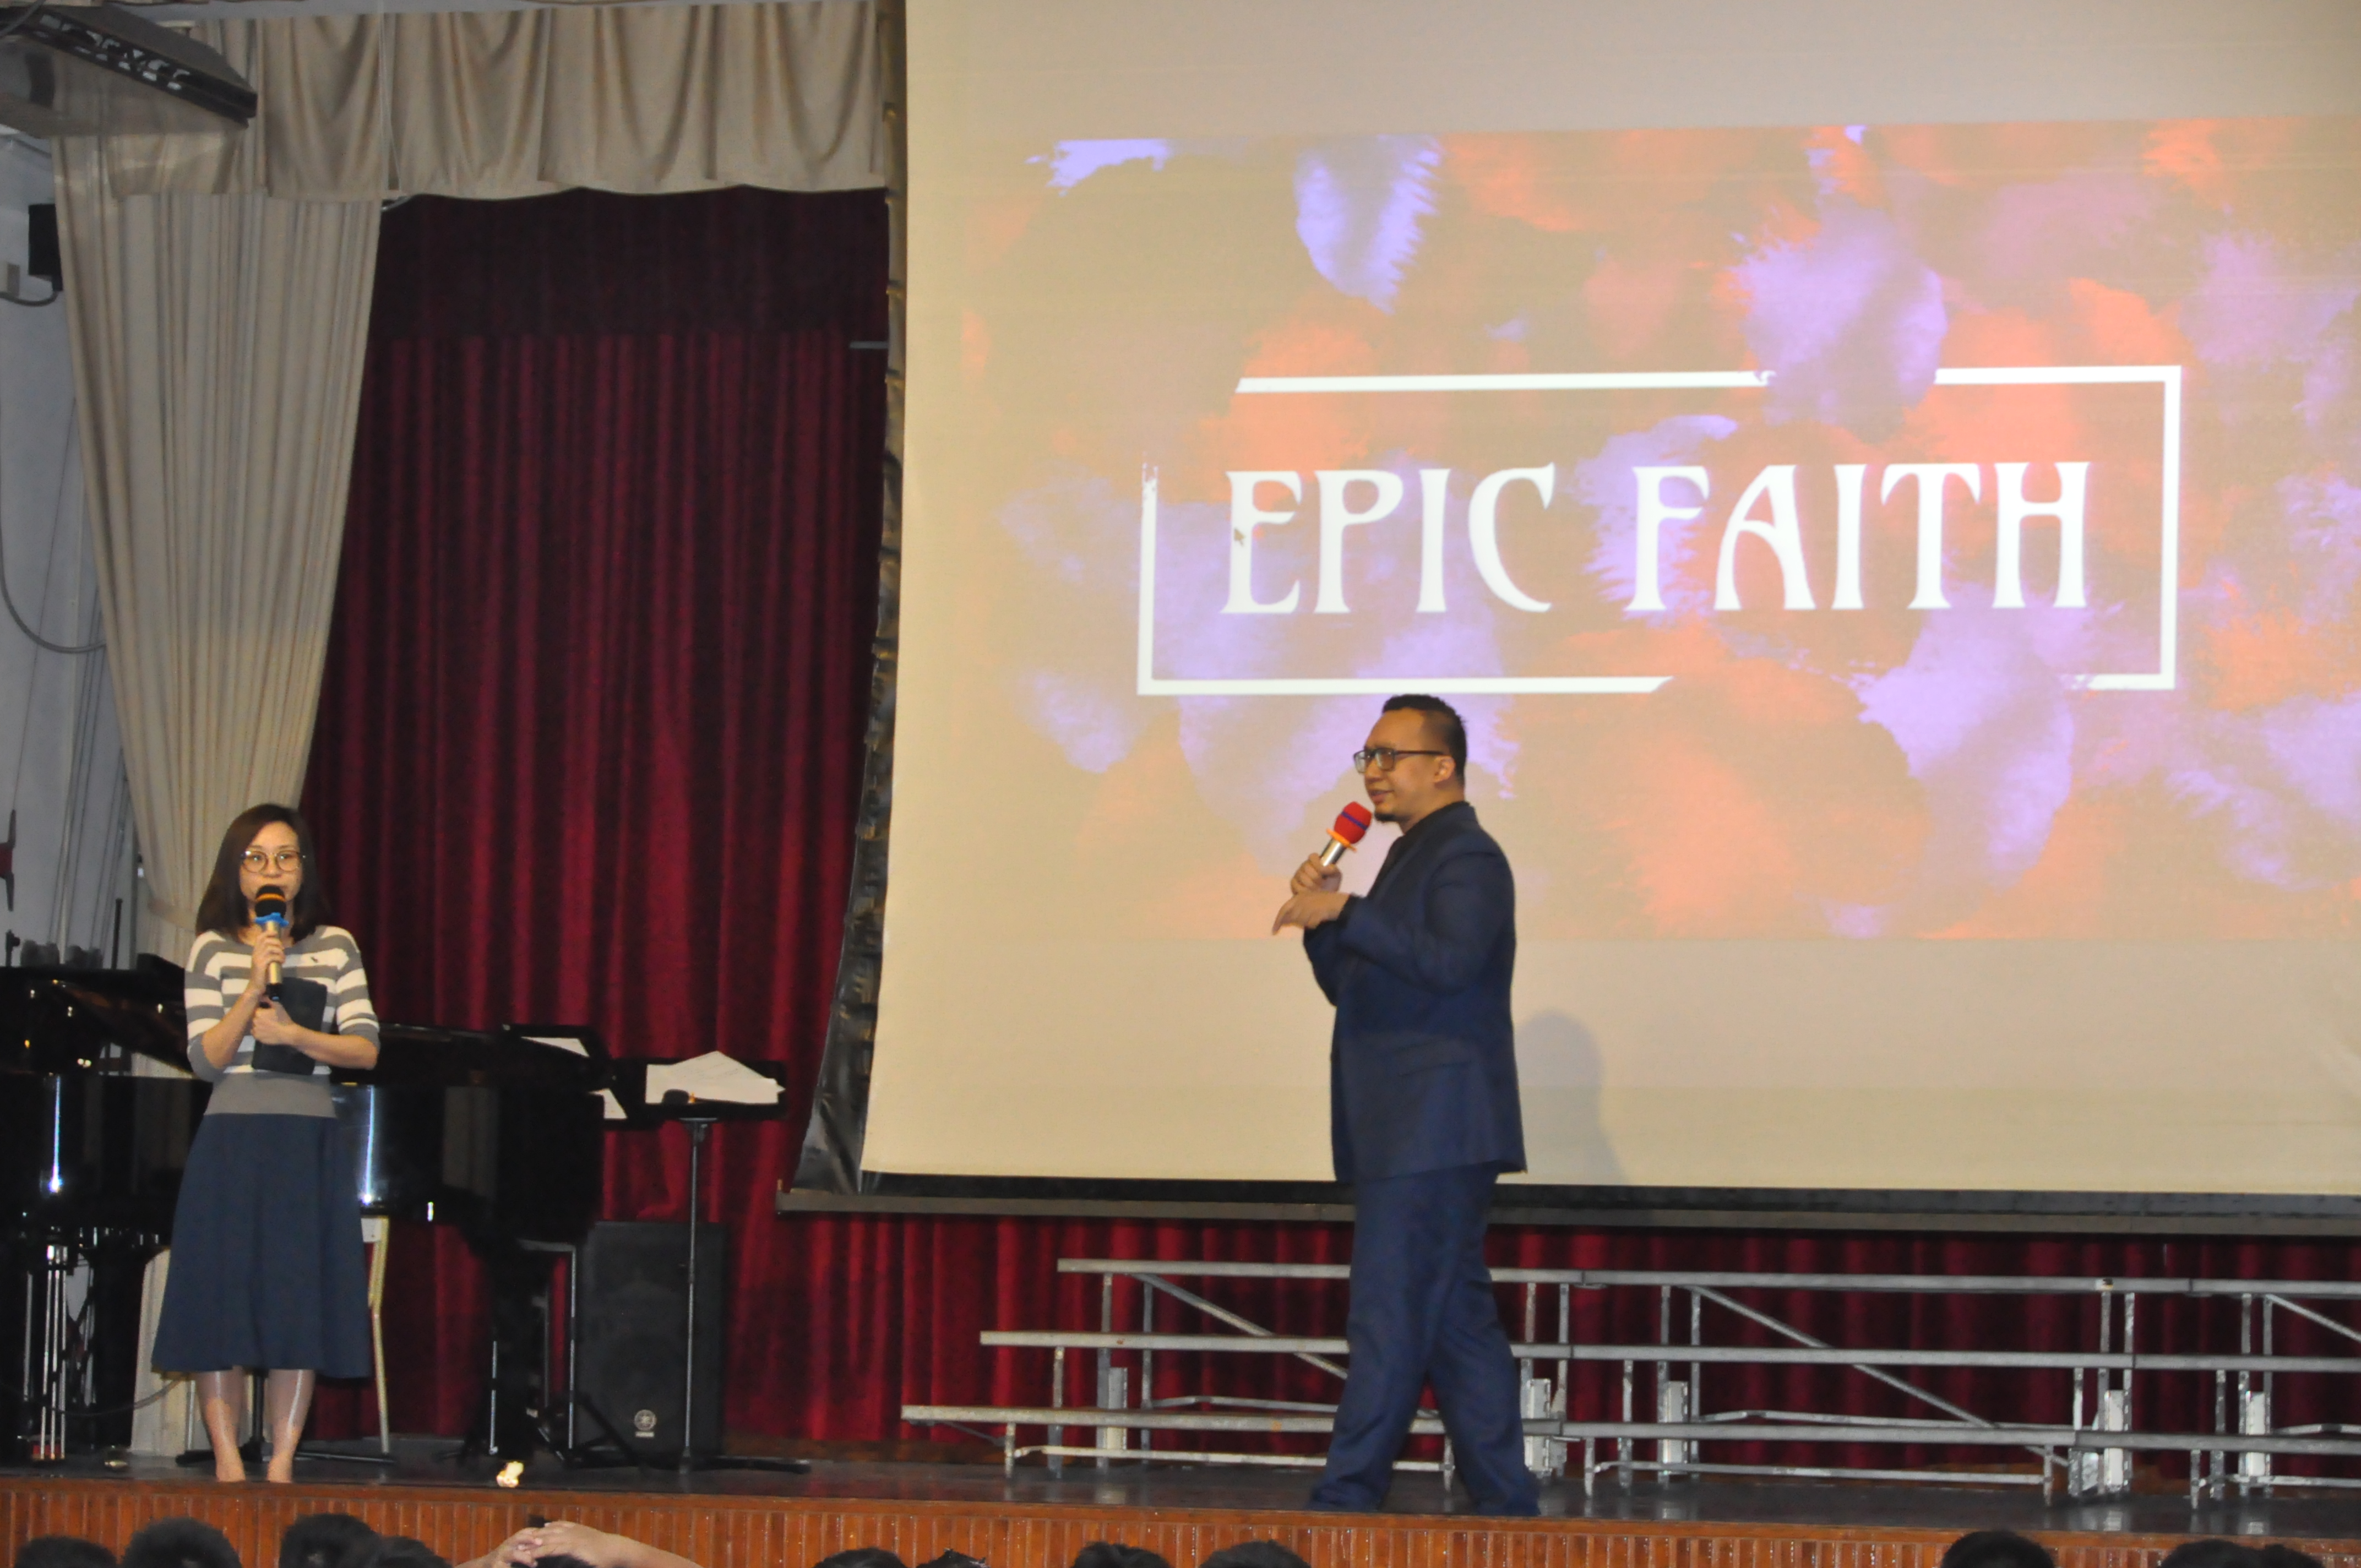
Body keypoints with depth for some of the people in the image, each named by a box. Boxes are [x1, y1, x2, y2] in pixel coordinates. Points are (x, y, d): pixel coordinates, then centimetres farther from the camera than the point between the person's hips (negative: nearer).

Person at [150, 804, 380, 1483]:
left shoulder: (336, 948, 7)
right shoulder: (213, 950, 3)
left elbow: (366, 1049, 1)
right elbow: (206, 1059, -4)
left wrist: (294, 1035, -14)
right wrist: (253, 988, -15)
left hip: (310, 1144, 2)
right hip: (233, 1141, -1)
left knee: (301, 1302, -1)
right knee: (224, 1300, -5)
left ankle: (282, 1464, 3)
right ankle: (228, 1460, 1)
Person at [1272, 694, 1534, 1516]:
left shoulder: (1466, 856, -9)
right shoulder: (1414, 856, 22)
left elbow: (1450, 960, -27)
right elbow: (1349, 986, 22)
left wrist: (1346, 913, -28)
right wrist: (1321, 915, 6)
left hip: (1435, 1133, -10)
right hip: (1405, 1136, 10)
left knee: (1390, 1320, -10)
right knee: (1456, 1320, 10)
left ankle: (1343, 1506, -11)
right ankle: (1504, 1503, 13)